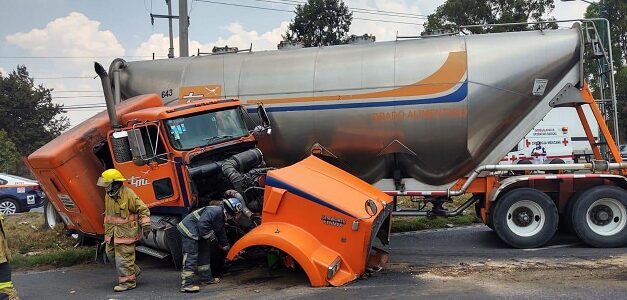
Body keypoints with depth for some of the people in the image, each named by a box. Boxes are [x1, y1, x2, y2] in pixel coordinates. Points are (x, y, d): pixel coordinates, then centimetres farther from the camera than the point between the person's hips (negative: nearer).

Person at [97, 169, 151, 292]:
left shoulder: (128, 194, -18)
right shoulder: (108, 195, 8)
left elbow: (143, 209, -14)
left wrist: (146, 224, -17)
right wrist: (108, 228, 31)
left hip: (125, 231, -9)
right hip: (112, 231, 9)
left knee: (123, 257, -5)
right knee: (111, 253, 14)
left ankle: (128, 281, 7)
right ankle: (134, 271, 29)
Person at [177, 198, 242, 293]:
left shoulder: (221, 218, 13)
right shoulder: (214, 211, -22)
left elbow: (221, 234, 24)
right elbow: (202, 225, -30)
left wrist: (226, 247, 26)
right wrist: (211, 237, -18)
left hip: (197, 234, 11)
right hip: (189, 230, -11)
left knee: (204, 254, 18)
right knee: (191, 257, -15)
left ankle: (206, 278, 28)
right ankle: (186, 284, -17)